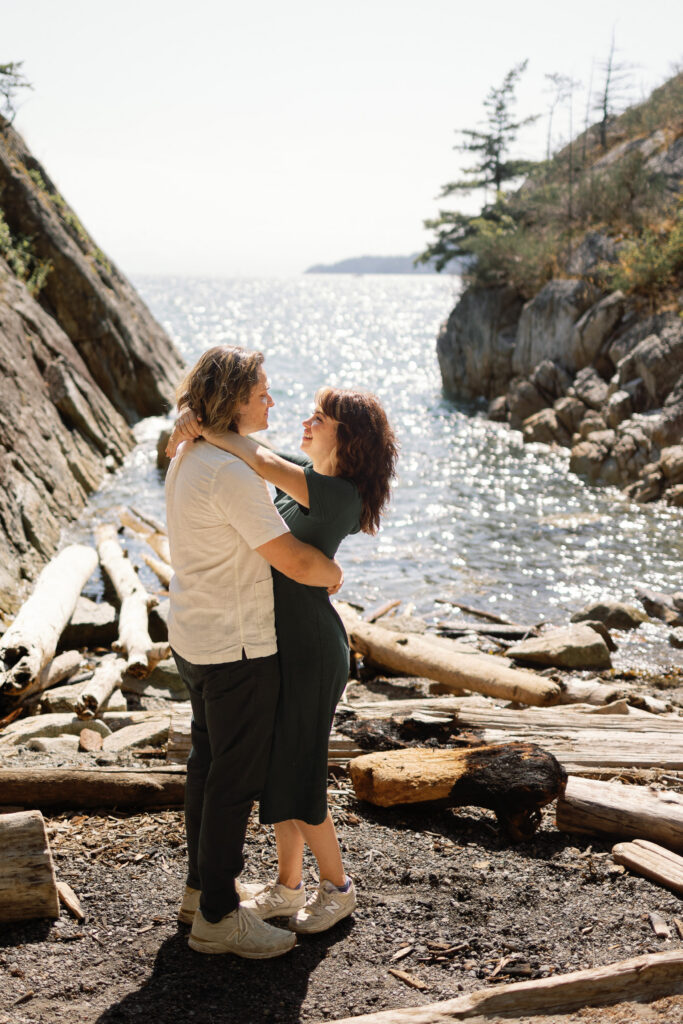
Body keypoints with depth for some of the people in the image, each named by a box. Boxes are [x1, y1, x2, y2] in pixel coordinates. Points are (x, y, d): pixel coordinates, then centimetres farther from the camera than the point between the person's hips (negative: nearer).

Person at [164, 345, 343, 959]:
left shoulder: (188, 458, 7)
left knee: (210, 765, 20)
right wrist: (334, 574, -3)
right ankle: (217, 916, 13)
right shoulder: (230, 473, -24)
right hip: (237, 649, -10)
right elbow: (296, 563, -24)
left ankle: (202, 886, 35)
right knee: (237, 777, 1)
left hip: (195, 640, 10)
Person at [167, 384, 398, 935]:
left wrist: (203, 427, -23)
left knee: (295, 781, 3)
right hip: (279, 642, 9)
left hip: (310, 650, -9)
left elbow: (264, 463, -34)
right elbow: (250, 446, 10)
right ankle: (287, 887, 32)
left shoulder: (341, 496, -21)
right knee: (279, 770, 17)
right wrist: (199, 424, -11)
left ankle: (337, 887, 24)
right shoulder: (307, 472, 5)